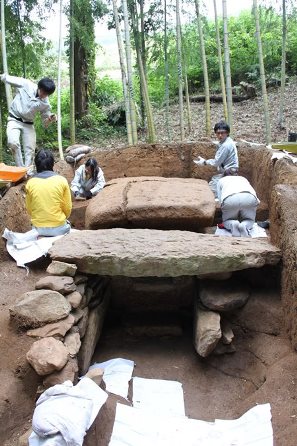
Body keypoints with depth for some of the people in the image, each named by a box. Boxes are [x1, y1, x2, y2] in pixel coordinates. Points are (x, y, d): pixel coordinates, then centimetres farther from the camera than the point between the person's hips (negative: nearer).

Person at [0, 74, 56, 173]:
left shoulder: (45, 104, -8)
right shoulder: (25, 84, -14)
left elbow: (45, 123, -1)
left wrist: (50, 119, -22)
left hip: (28, 124, 3)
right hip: (14, 119, -3)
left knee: (30, 150, 2)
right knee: (13, 142, -26)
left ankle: (28, 174, 15)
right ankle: (21, 169, -15)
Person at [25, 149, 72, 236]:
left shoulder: (30, 183, -4)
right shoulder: (61, 180, -8)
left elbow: (29, 209, 4)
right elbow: (67, 208, -3)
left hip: (38, 229, 2)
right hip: (59, 228, -2)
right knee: (67, 225, 33)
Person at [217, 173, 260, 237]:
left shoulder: (221, 181, 36)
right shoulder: (243, 178, 41)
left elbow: (220, 199, 25)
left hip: (230, 199, -1)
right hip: (249, 198, 1)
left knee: (226, 222, 23)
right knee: (250, 220, 24)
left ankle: (232, 224, -12)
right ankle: (245, 226, -11)